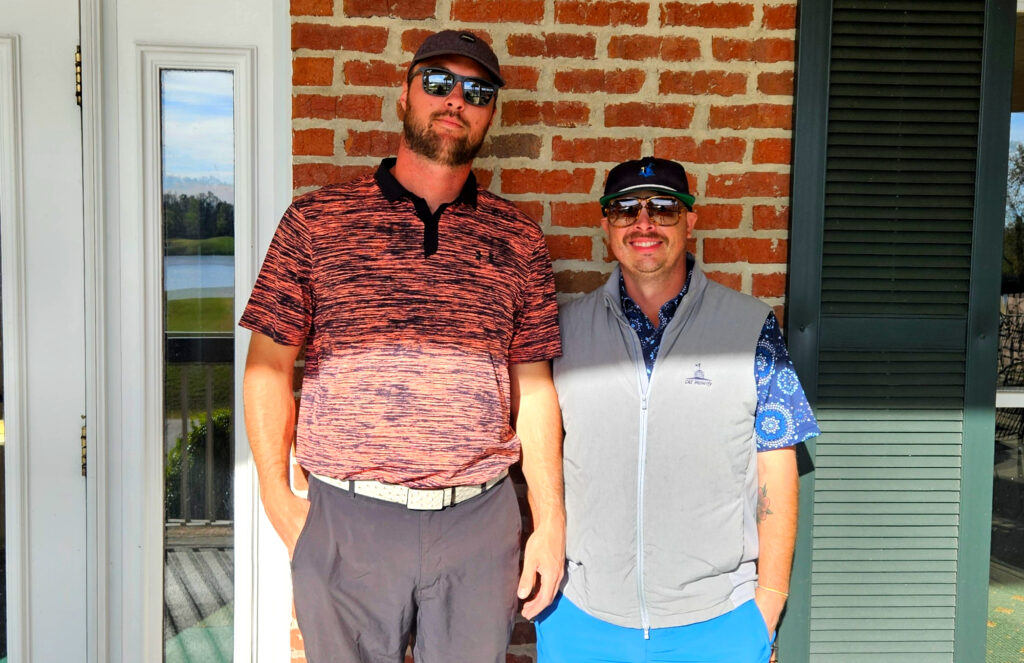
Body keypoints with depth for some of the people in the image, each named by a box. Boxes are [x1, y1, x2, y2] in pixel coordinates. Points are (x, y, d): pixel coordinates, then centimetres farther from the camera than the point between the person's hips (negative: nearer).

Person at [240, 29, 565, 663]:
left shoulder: (519, 239, 6)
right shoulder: (315, 219, 1)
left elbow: (534, 389, 7)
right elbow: (269, 367, 2)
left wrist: (551, 524, 4)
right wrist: (278, 500, -4)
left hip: (481, 523, 2)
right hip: (346, 522, -1)